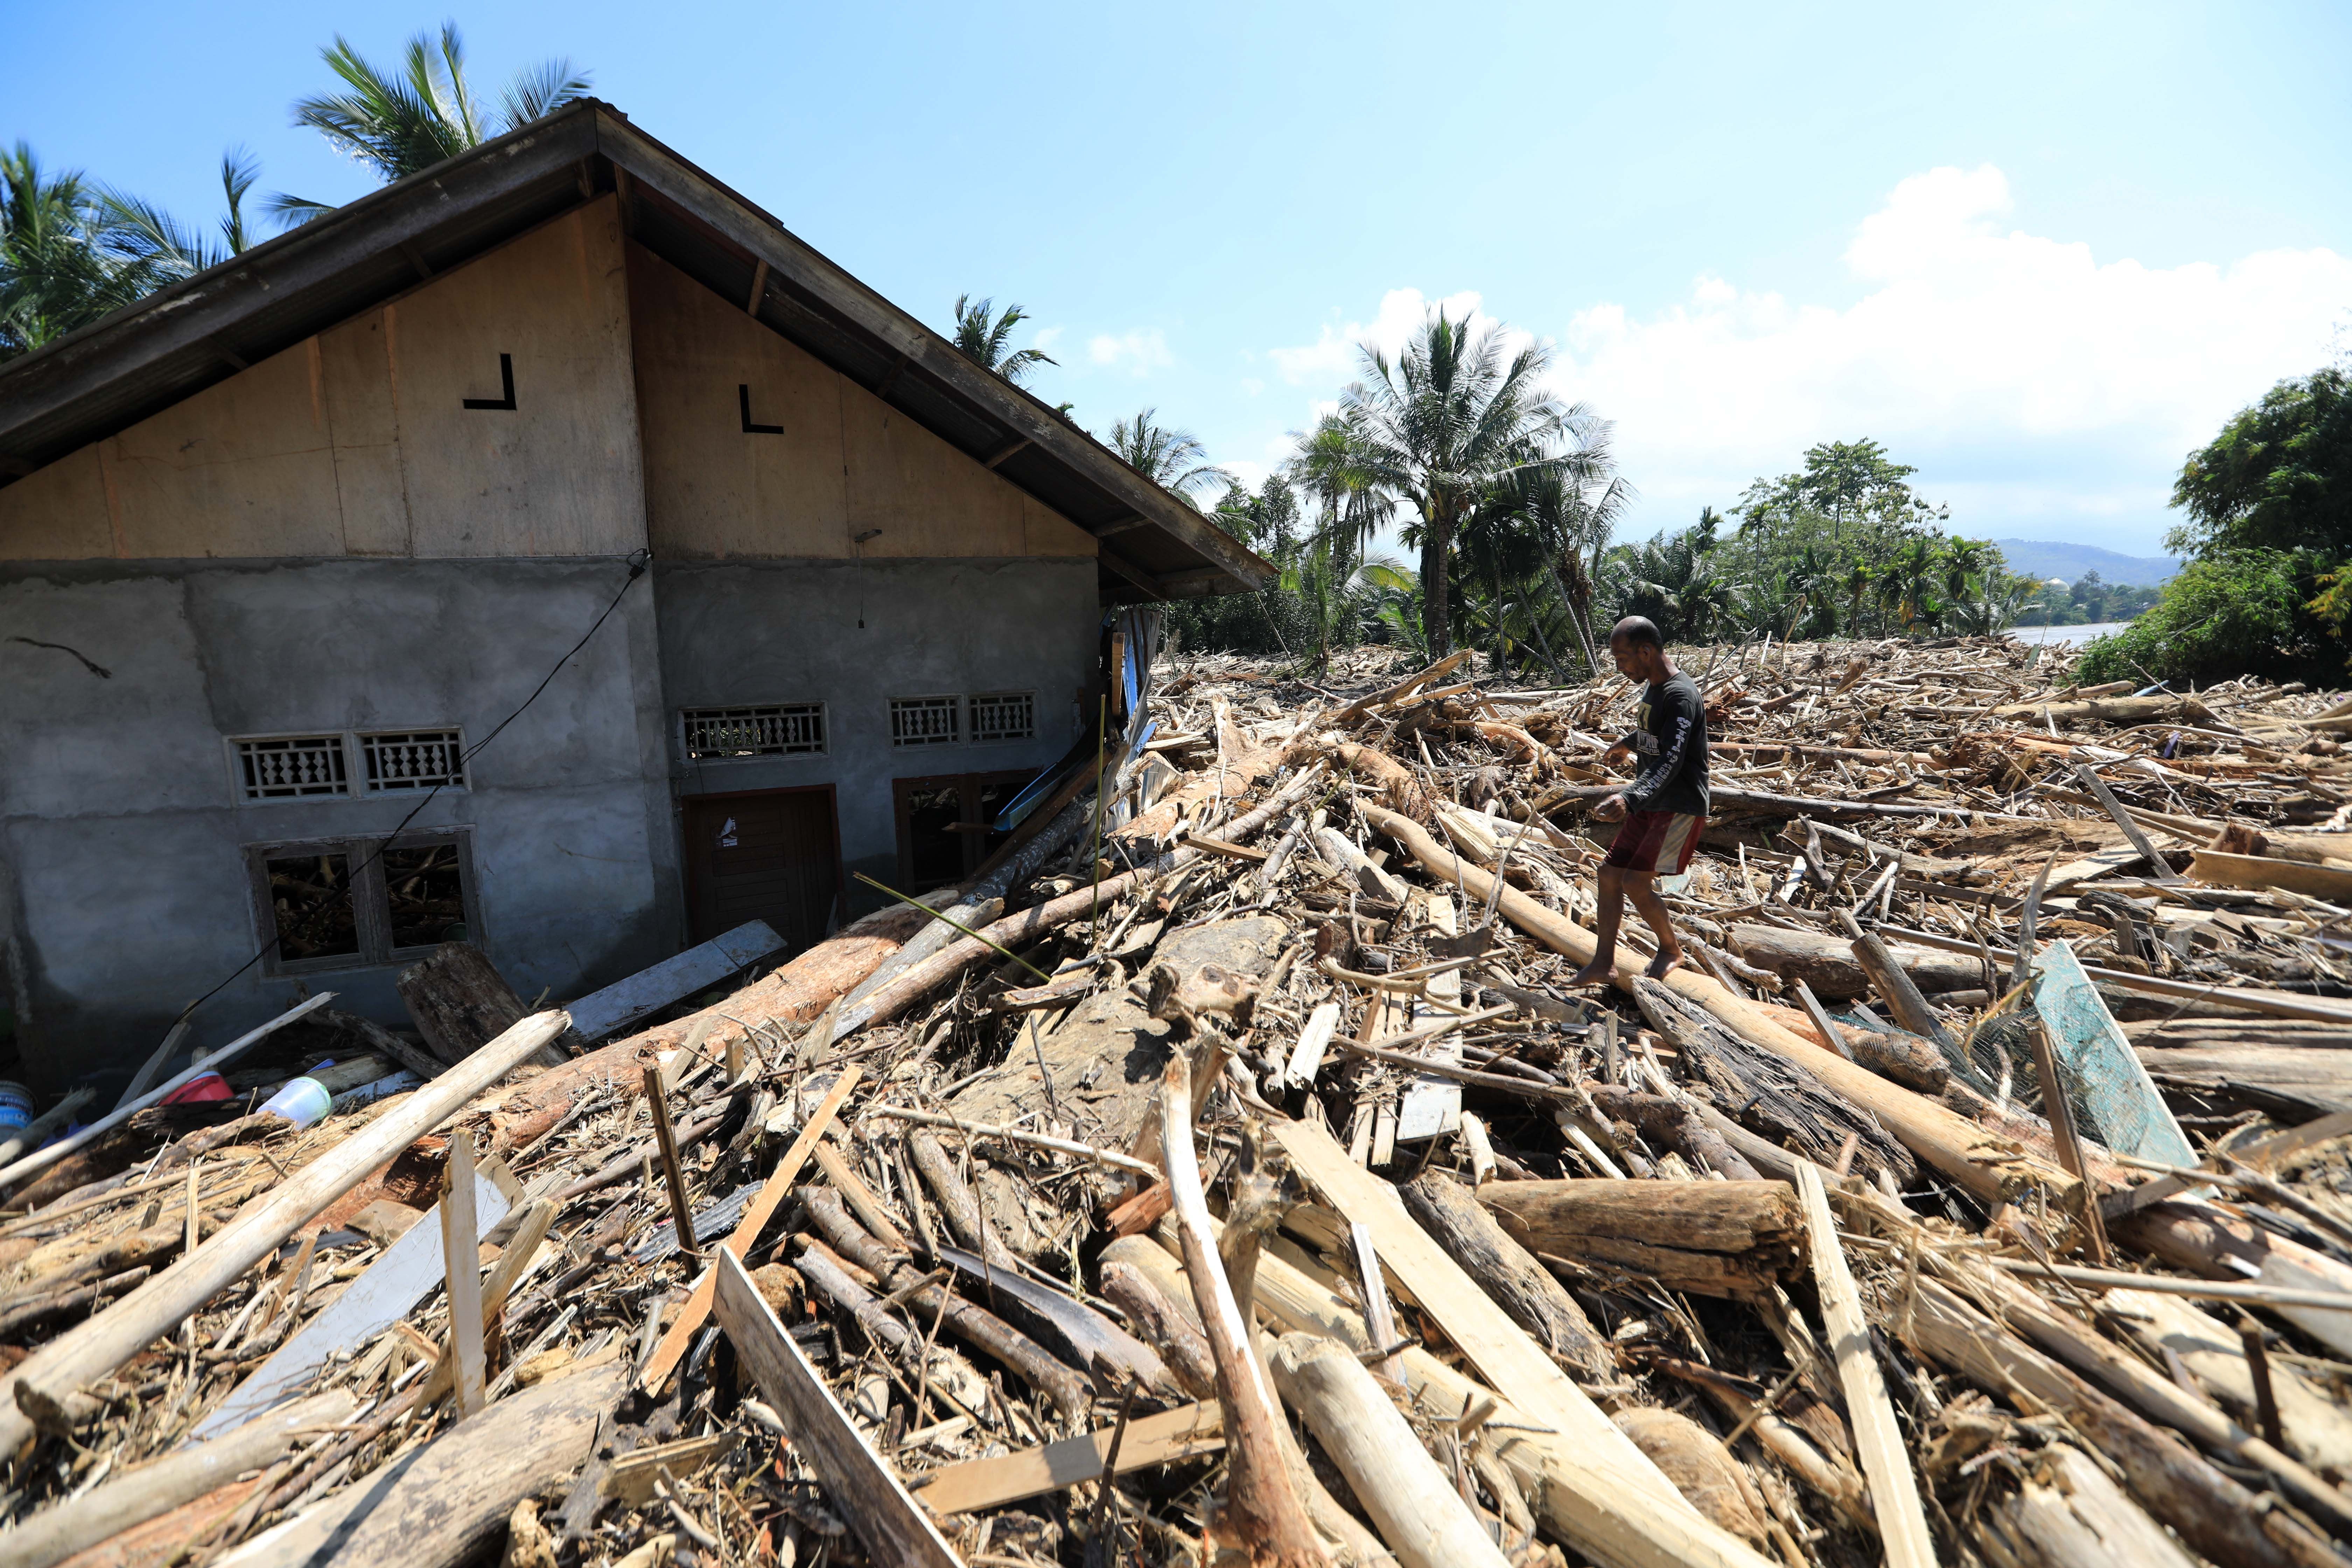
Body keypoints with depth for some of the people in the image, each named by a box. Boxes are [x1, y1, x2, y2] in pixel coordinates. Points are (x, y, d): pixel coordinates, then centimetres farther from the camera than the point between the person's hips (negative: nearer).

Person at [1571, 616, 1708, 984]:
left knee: (1636, 880, -14)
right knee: (1610, 873, 4)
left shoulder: (1680, 696, -21)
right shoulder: (1653, 689, 9)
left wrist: (1629, 799, -44)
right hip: (1649, 805, 9)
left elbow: (1670, 762, -31)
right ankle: (1604, 962, 12)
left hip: (1681, 808, -9)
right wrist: (1630, 744, 48)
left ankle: (1671, 948, 12)